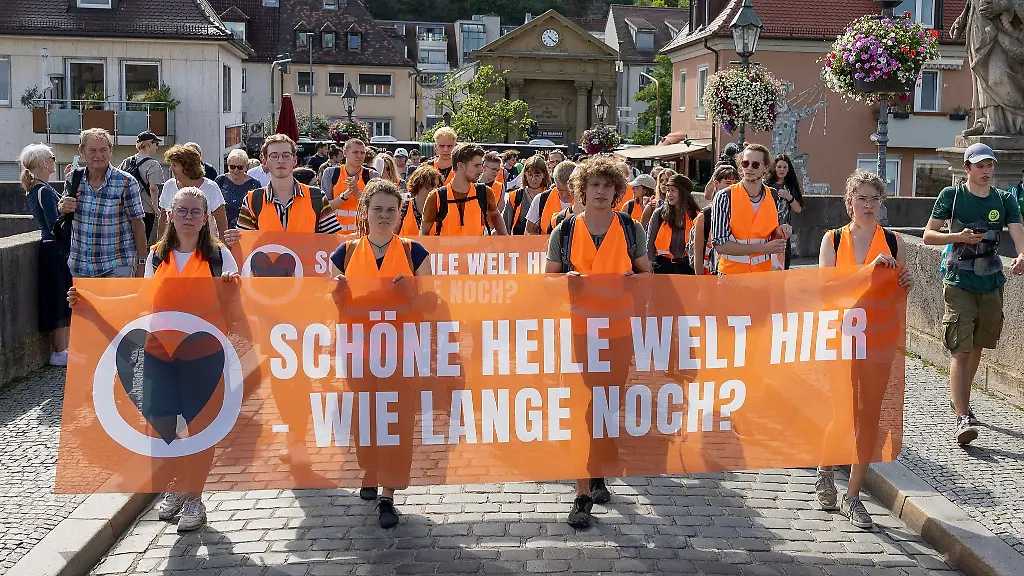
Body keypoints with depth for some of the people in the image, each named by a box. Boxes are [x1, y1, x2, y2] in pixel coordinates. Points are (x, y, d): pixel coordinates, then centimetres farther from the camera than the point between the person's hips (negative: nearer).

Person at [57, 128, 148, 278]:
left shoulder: (126, 182, -8)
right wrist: (63, 207, -4)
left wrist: (141, 262, -6)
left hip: (117, 266, -4)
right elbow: (61, 205, 21)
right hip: (81, 265, 4)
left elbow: (137, 224, -5)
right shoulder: (73, 178, 3)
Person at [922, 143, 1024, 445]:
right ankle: (963, 417, -16)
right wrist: (958, 237, -19)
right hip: (959, 283, -4)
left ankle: (961, 400, 36)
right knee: (960, 350, -12)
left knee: (977, 347, 16)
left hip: (991, 283, 4)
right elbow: (928, 235, -2)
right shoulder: (951, 196, -1)